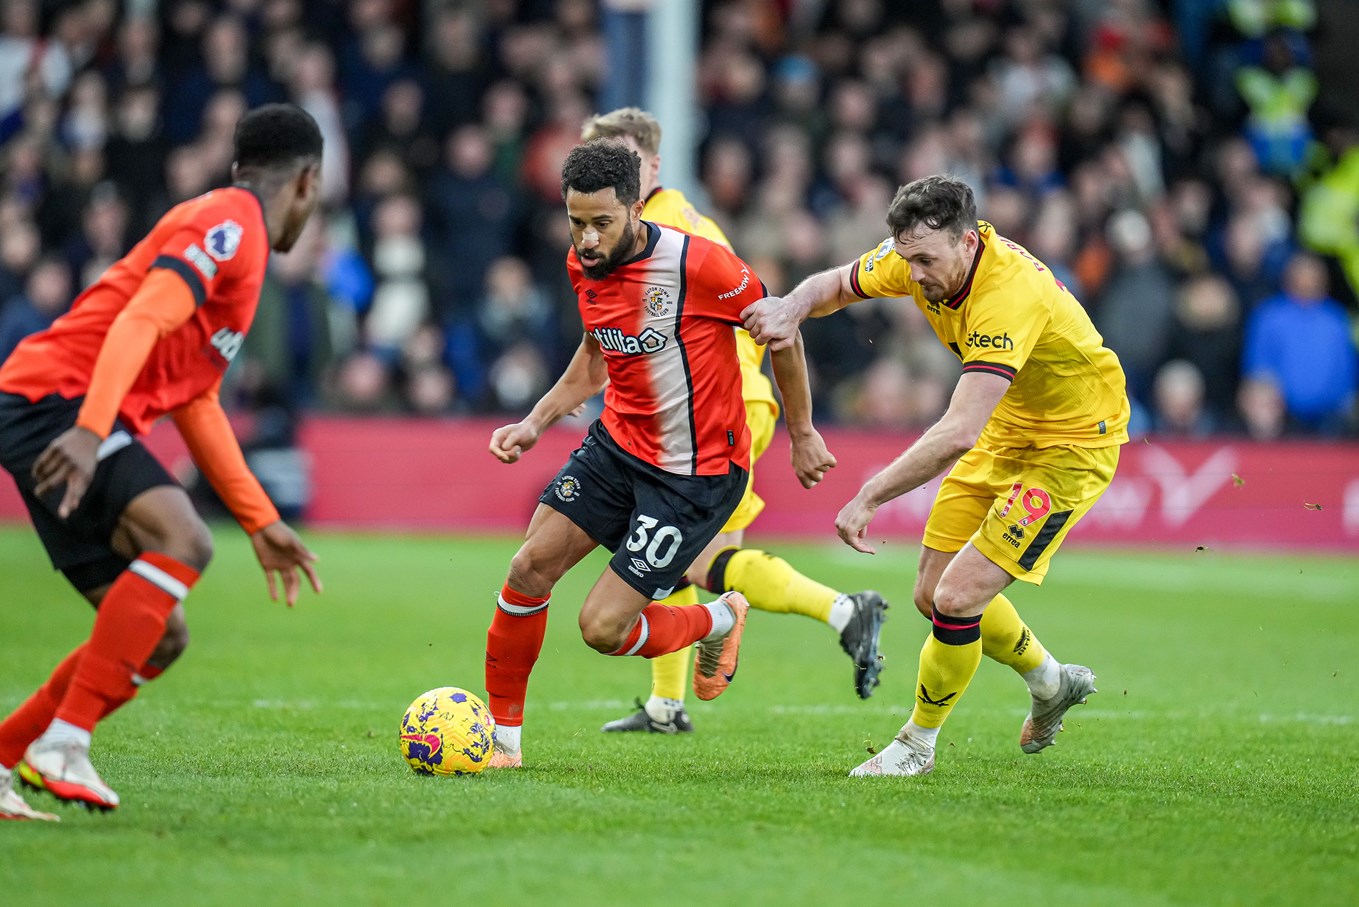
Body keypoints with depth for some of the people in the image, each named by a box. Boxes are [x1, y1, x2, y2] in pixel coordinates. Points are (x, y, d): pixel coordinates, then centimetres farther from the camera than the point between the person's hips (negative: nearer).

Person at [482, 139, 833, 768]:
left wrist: (802, 434, 0)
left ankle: (719, 621, 21)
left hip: (697, 474, -7)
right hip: (617, 443, 7)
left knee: (602, 629, -10)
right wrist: (535, 424, 8)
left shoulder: (697, 263, -23)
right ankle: (500, 738, 12)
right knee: (529, 569, -4)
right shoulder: (583, 265, -2)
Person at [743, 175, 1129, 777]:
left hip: (1074, 444, -8)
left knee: (958, 597, -16)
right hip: (1008, 430, 9)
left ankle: (917, 744, 7)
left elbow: (958, 434, -43)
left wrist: (869, 497, -42)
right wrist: (791, 310, -20)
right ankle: (1051, 683, 34)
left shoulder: (1009, 295, -36)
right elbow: (833, 285, 4)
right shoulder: (923, 256, -12)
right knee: (934, 594, 10)